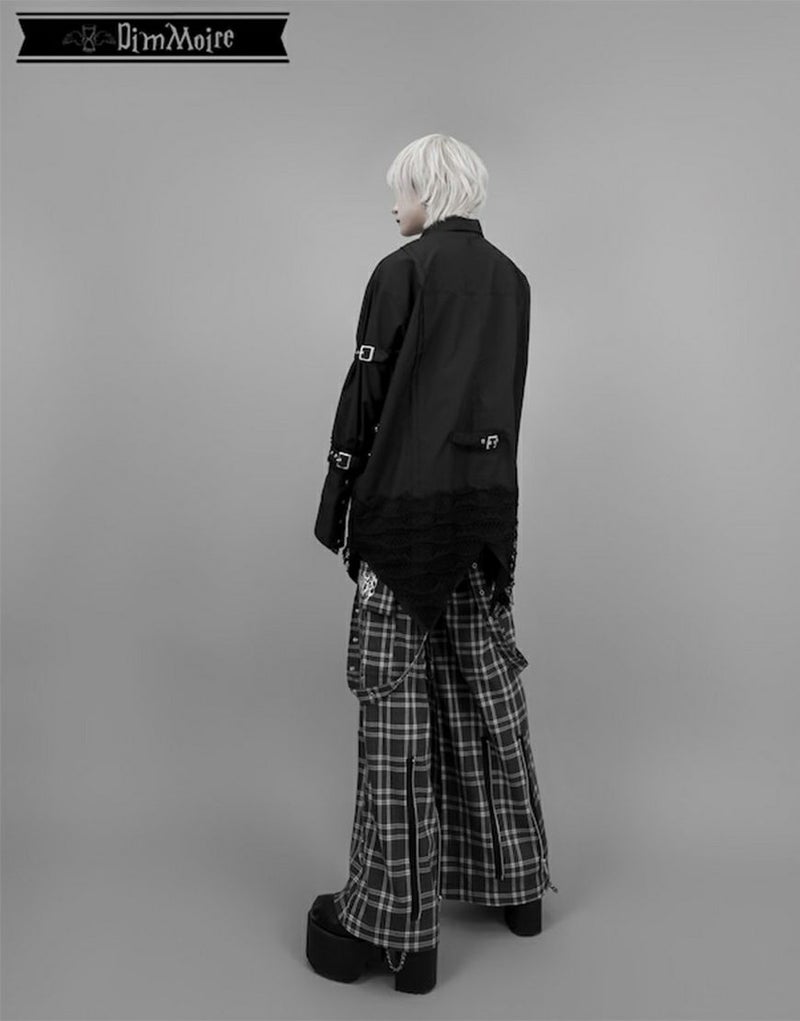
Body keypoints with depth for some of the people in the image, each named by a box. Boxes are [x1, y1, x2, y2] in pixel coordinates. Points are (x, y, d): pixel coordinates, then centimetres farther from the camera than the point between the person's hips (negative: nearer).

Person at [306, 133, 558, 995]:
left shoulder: (402, 270, -7)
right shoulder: (511, 278, 13)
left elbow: (364, 396, -8)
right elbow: (506, 400, 15)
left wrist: (338, 513, -1)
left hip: (408, 504, -7)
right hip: (491, 503, 7)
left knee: (397, 702, -2)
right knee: (486, 686, 14)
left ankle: (394, 924, 6)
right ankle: (515, 883, 27)